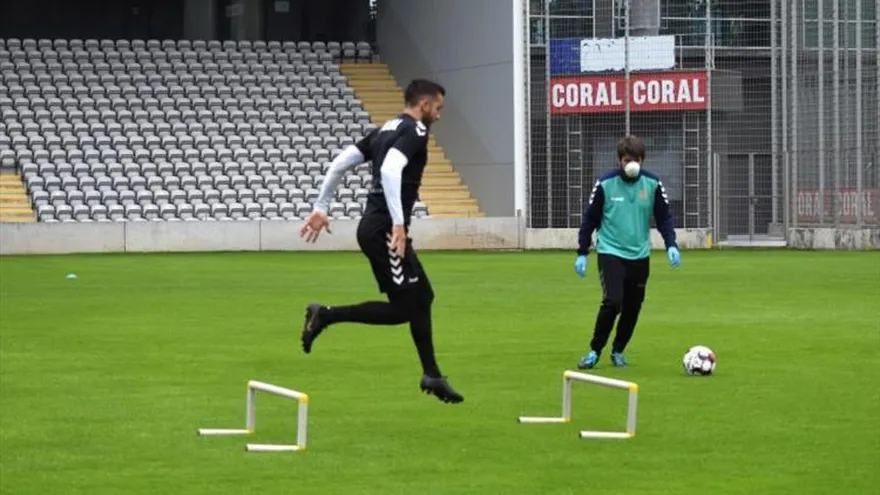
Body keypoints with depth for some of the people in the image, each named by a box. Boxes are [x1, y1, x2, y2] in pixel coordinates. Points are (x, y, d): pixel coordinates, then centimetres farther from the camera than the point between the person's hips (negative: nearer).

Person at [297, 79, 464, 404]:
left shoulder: (386, 130, 18)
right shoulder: (415, 132, -9)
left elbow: (339, 164, 15)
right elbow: (390, 170, -27)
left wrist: (321, 208, 19)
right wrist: (398, 223, -30)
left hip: (374, 227, 10)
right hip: (385, 230, -10)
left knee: (422, 297, 15)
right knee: (402, 309, -7)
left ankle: (432, 375, 20)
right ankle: (325, 316, -7)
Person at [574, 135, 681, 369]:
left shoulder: (653, 184, -2)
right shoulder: (605, 184, -7)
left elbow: (664, 218, 3)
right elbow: (590, 220, 0)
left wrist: (671, 245, -12)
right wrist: (582, 253, -3)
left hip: (639, 255, 3)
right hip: (610, 253, -3)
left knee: (632, 307, 7)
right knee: (613, 301, -18)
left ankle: (618, 350, 28)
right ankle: (595, 351, -2)